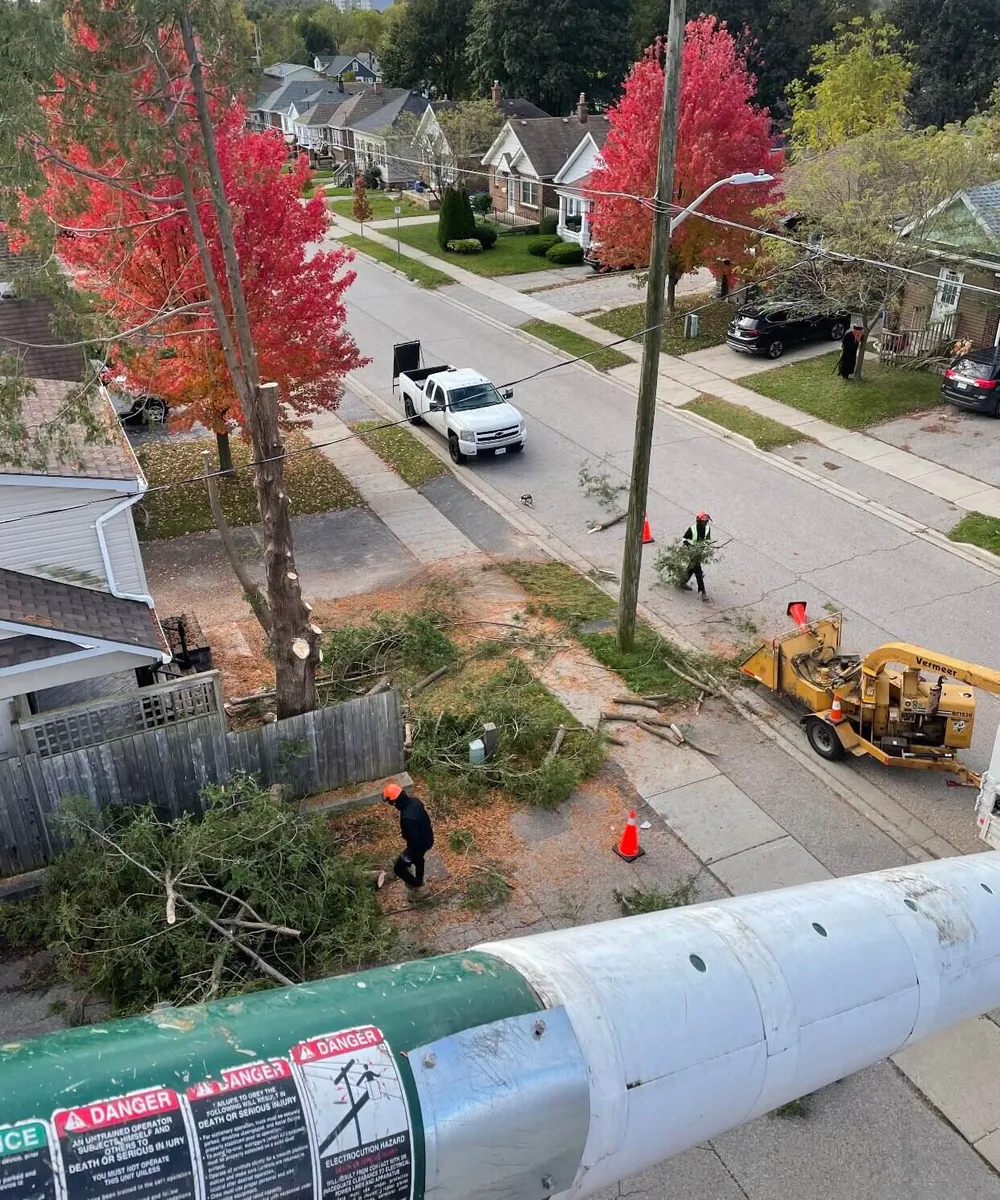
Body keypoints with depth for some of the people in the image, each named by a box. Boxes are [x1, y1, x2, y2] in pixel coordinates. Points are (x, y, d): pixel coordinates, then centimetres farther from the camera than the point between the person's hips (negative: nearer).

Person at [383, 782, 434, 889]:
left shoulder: (407, 817, -41)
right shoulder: (414, 801, -15)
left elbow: (414, 840, -33)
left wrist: (411, 855, -15)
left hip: (420, 843, -8)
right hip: (427, 838, 8)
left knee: (398, 868, 15)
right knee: (418, 859, 36)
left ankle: (415, 883, 39)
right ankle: (419, 879, 62)